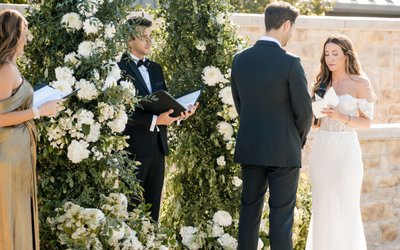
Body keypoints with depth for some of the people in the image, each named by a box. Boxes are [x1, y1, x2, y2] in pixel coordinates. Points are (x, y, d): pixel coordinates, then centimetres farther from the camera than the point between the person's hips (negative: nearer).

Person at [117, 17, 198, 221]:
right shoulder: (120, 69, -10)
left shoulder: (155, 68, 16)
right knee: (131, 204, -3)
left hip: (157, 145, 8)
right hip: (134, 146, -7)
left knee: (153, 203, 10)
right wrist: (155, 120, -23)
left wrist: (180, 112, -4)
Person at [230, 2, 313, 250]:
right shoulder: (290, 63, -15)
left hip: (249, 148, 5)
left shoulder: (240, 60, 1)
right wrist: (299, 141, 8)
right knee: (281, 214, 0)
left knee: (250, 209, 13)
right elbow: (305, 111, -11)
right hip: (283, 150, -5)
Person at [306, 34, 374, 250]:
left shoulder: (360, 83, -2)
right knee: (321, 206, 4)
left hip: (345, 150, -5)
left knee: (345, 207, -4)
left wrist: (342, 117, -19)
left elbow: (366, 122, -4)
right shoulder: (322, 83, 12)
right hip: (321, 149, 5)